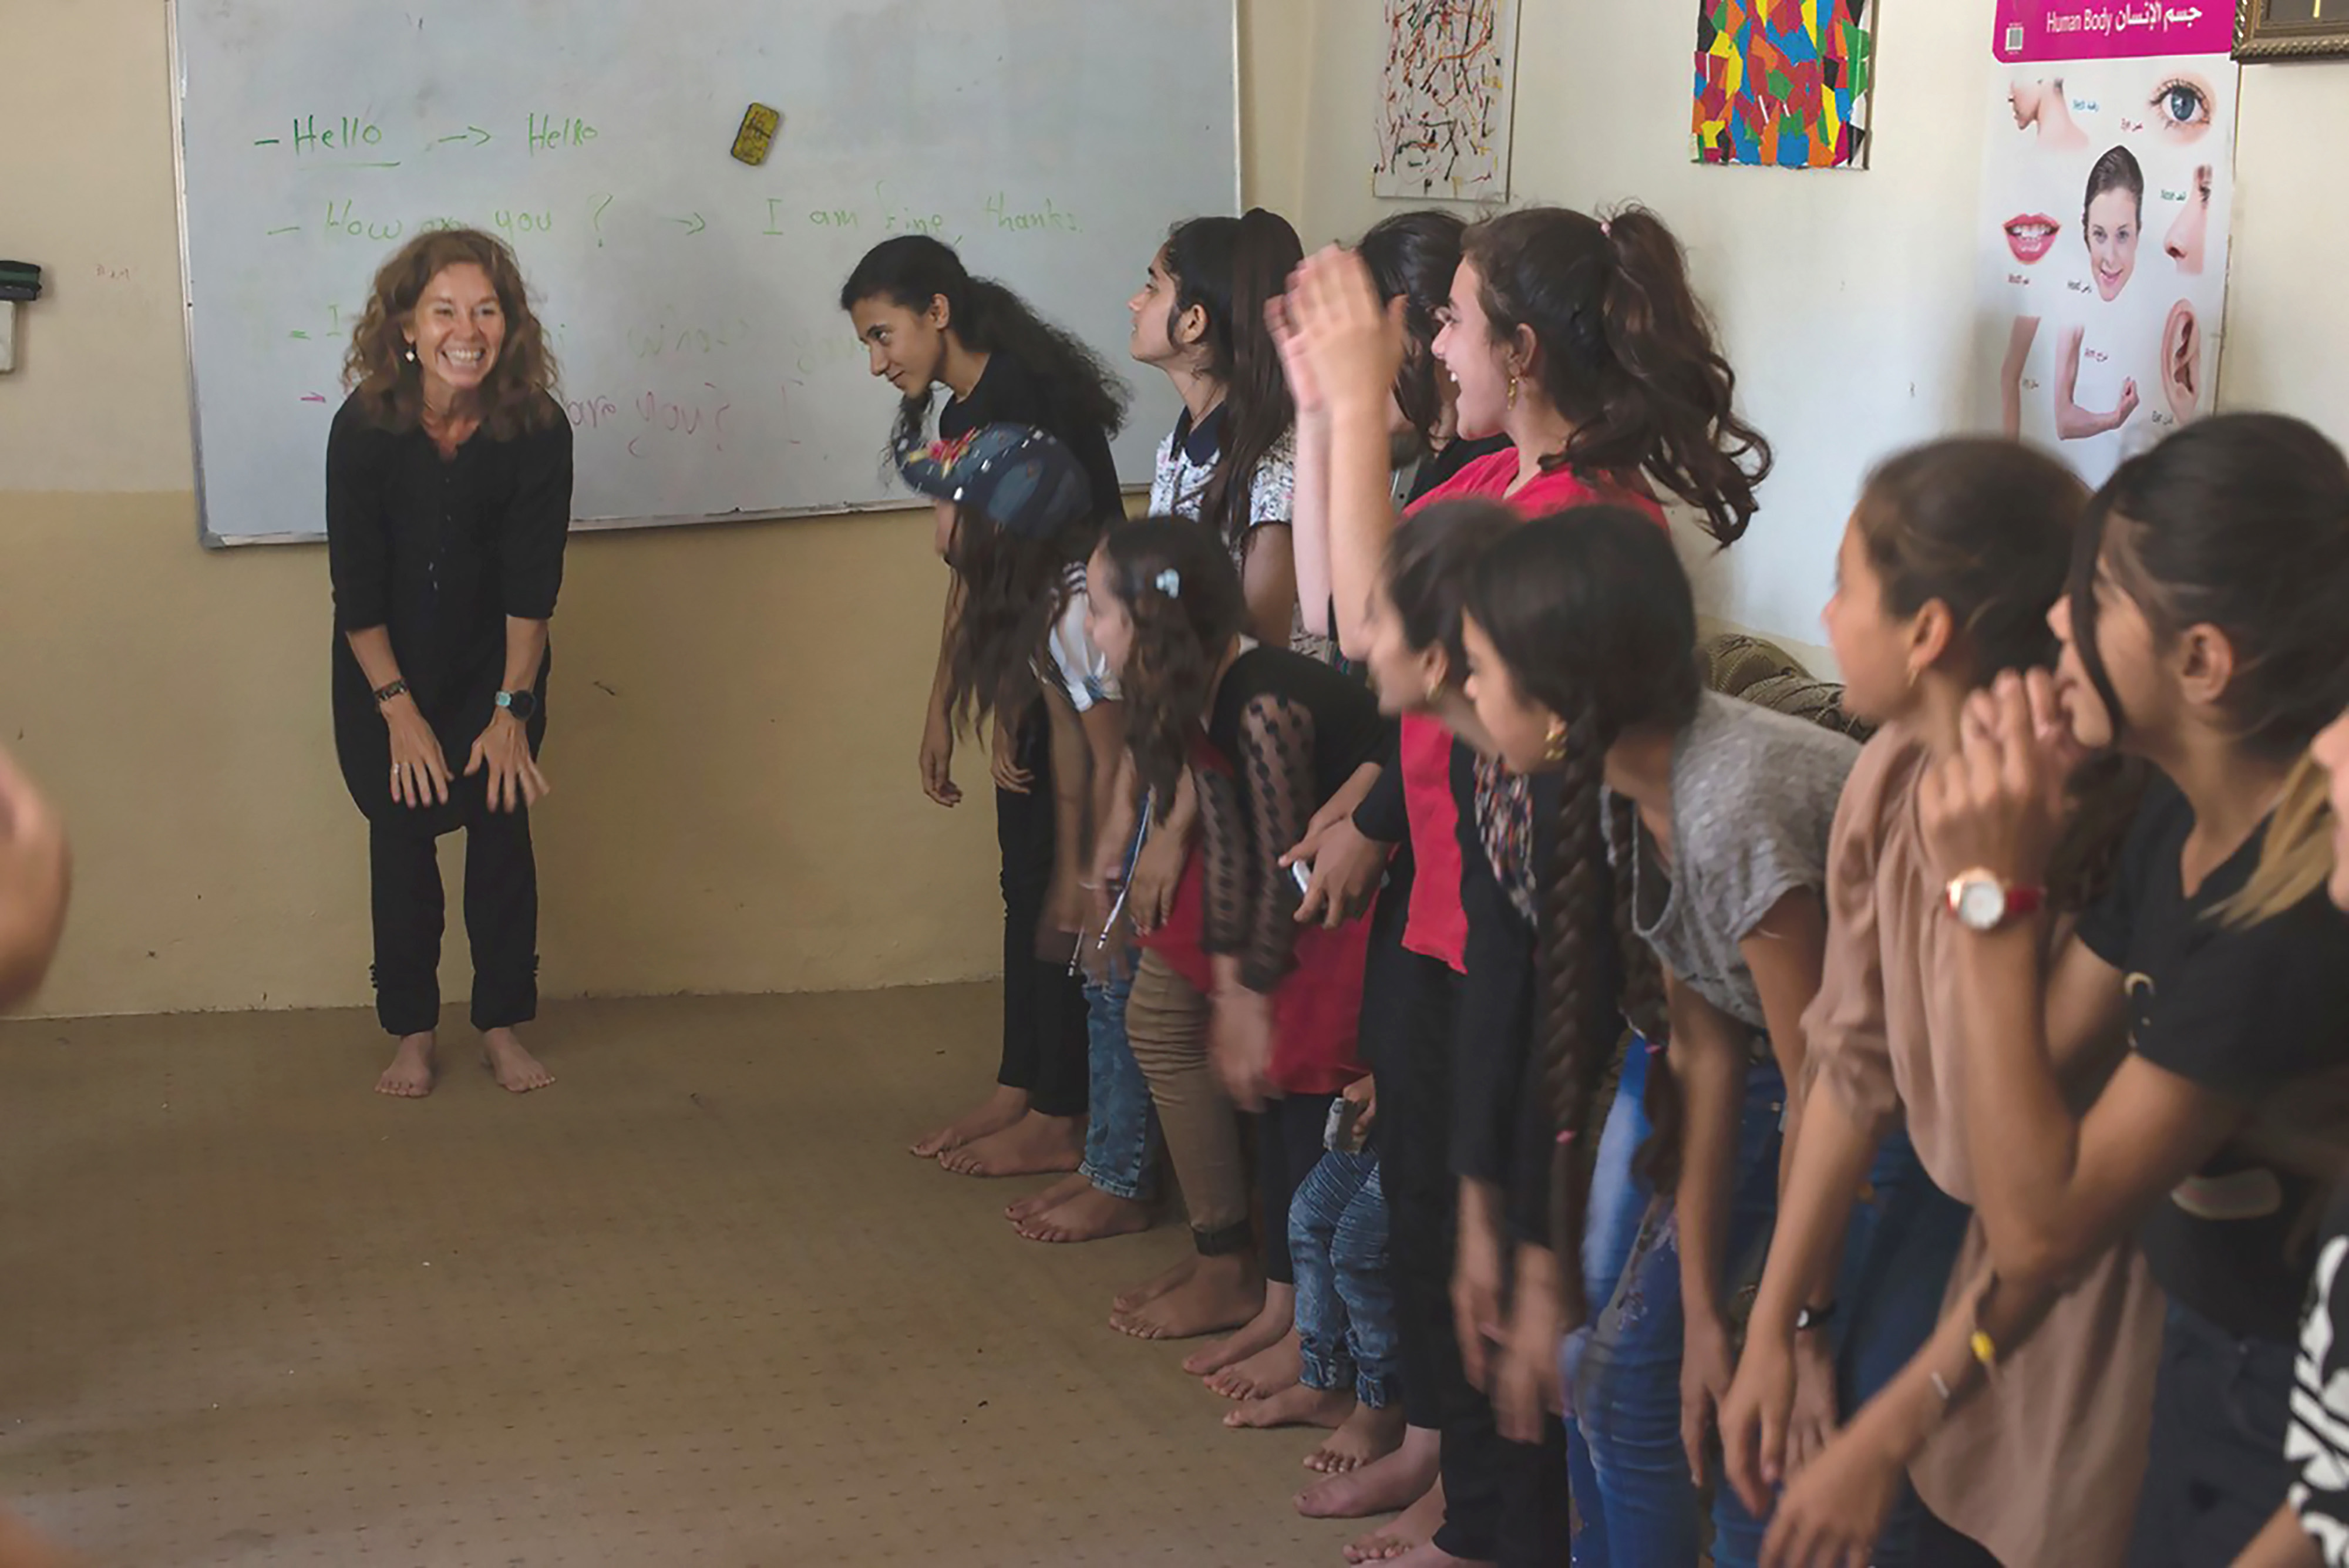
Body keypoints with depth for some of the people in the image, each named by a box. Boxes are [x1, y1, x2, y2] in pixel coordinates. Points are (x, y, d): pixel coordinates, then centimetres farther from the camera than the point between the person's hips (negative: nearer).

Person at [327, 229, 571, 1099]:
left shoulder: (537, 427, -20)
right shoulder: (364, 427, -21)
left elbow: (532, 584, -16)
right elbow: (355, 585, -16)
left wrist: (511, 708, -16)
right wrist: (399, 709, -17)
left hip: (495, 663, 0)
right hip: (386, 667, 0)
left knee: (502, 825, -1)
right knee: (401, 834, 2)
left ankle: (503, 1025, 13)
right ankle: (411, 1031, 14)